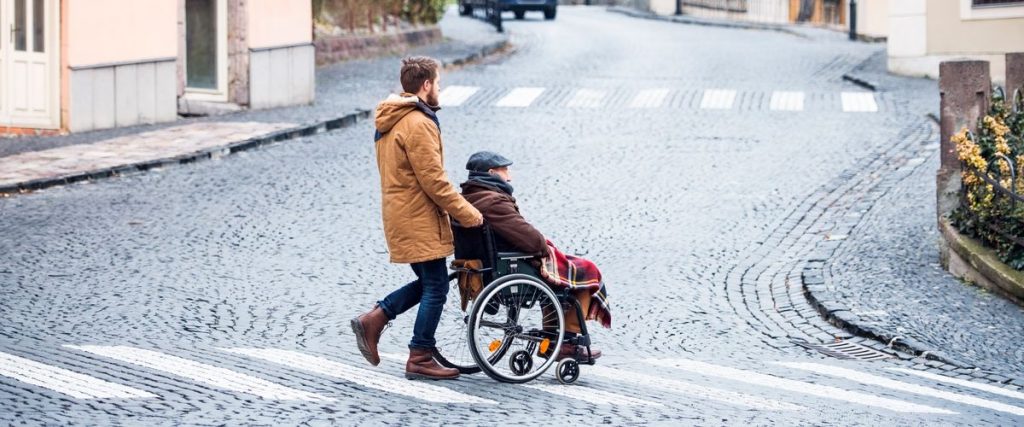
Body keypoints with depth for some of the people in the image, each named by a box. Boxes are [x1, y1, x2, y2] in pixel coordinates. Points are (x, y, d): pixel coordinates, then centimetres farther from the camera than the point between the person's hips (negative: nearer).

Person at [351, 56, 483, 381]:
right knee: (435, 287, -2)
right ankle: (420, 359, 2)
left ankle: (373, 320, 10)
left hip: (400, 215, 10)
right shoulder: (418, 124, -18)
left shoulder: (390, 121, 13)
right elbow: (433, 180, -20)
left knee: (427, 282, 17)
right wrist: (466, 213, -13)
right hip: (419, 220, -10)